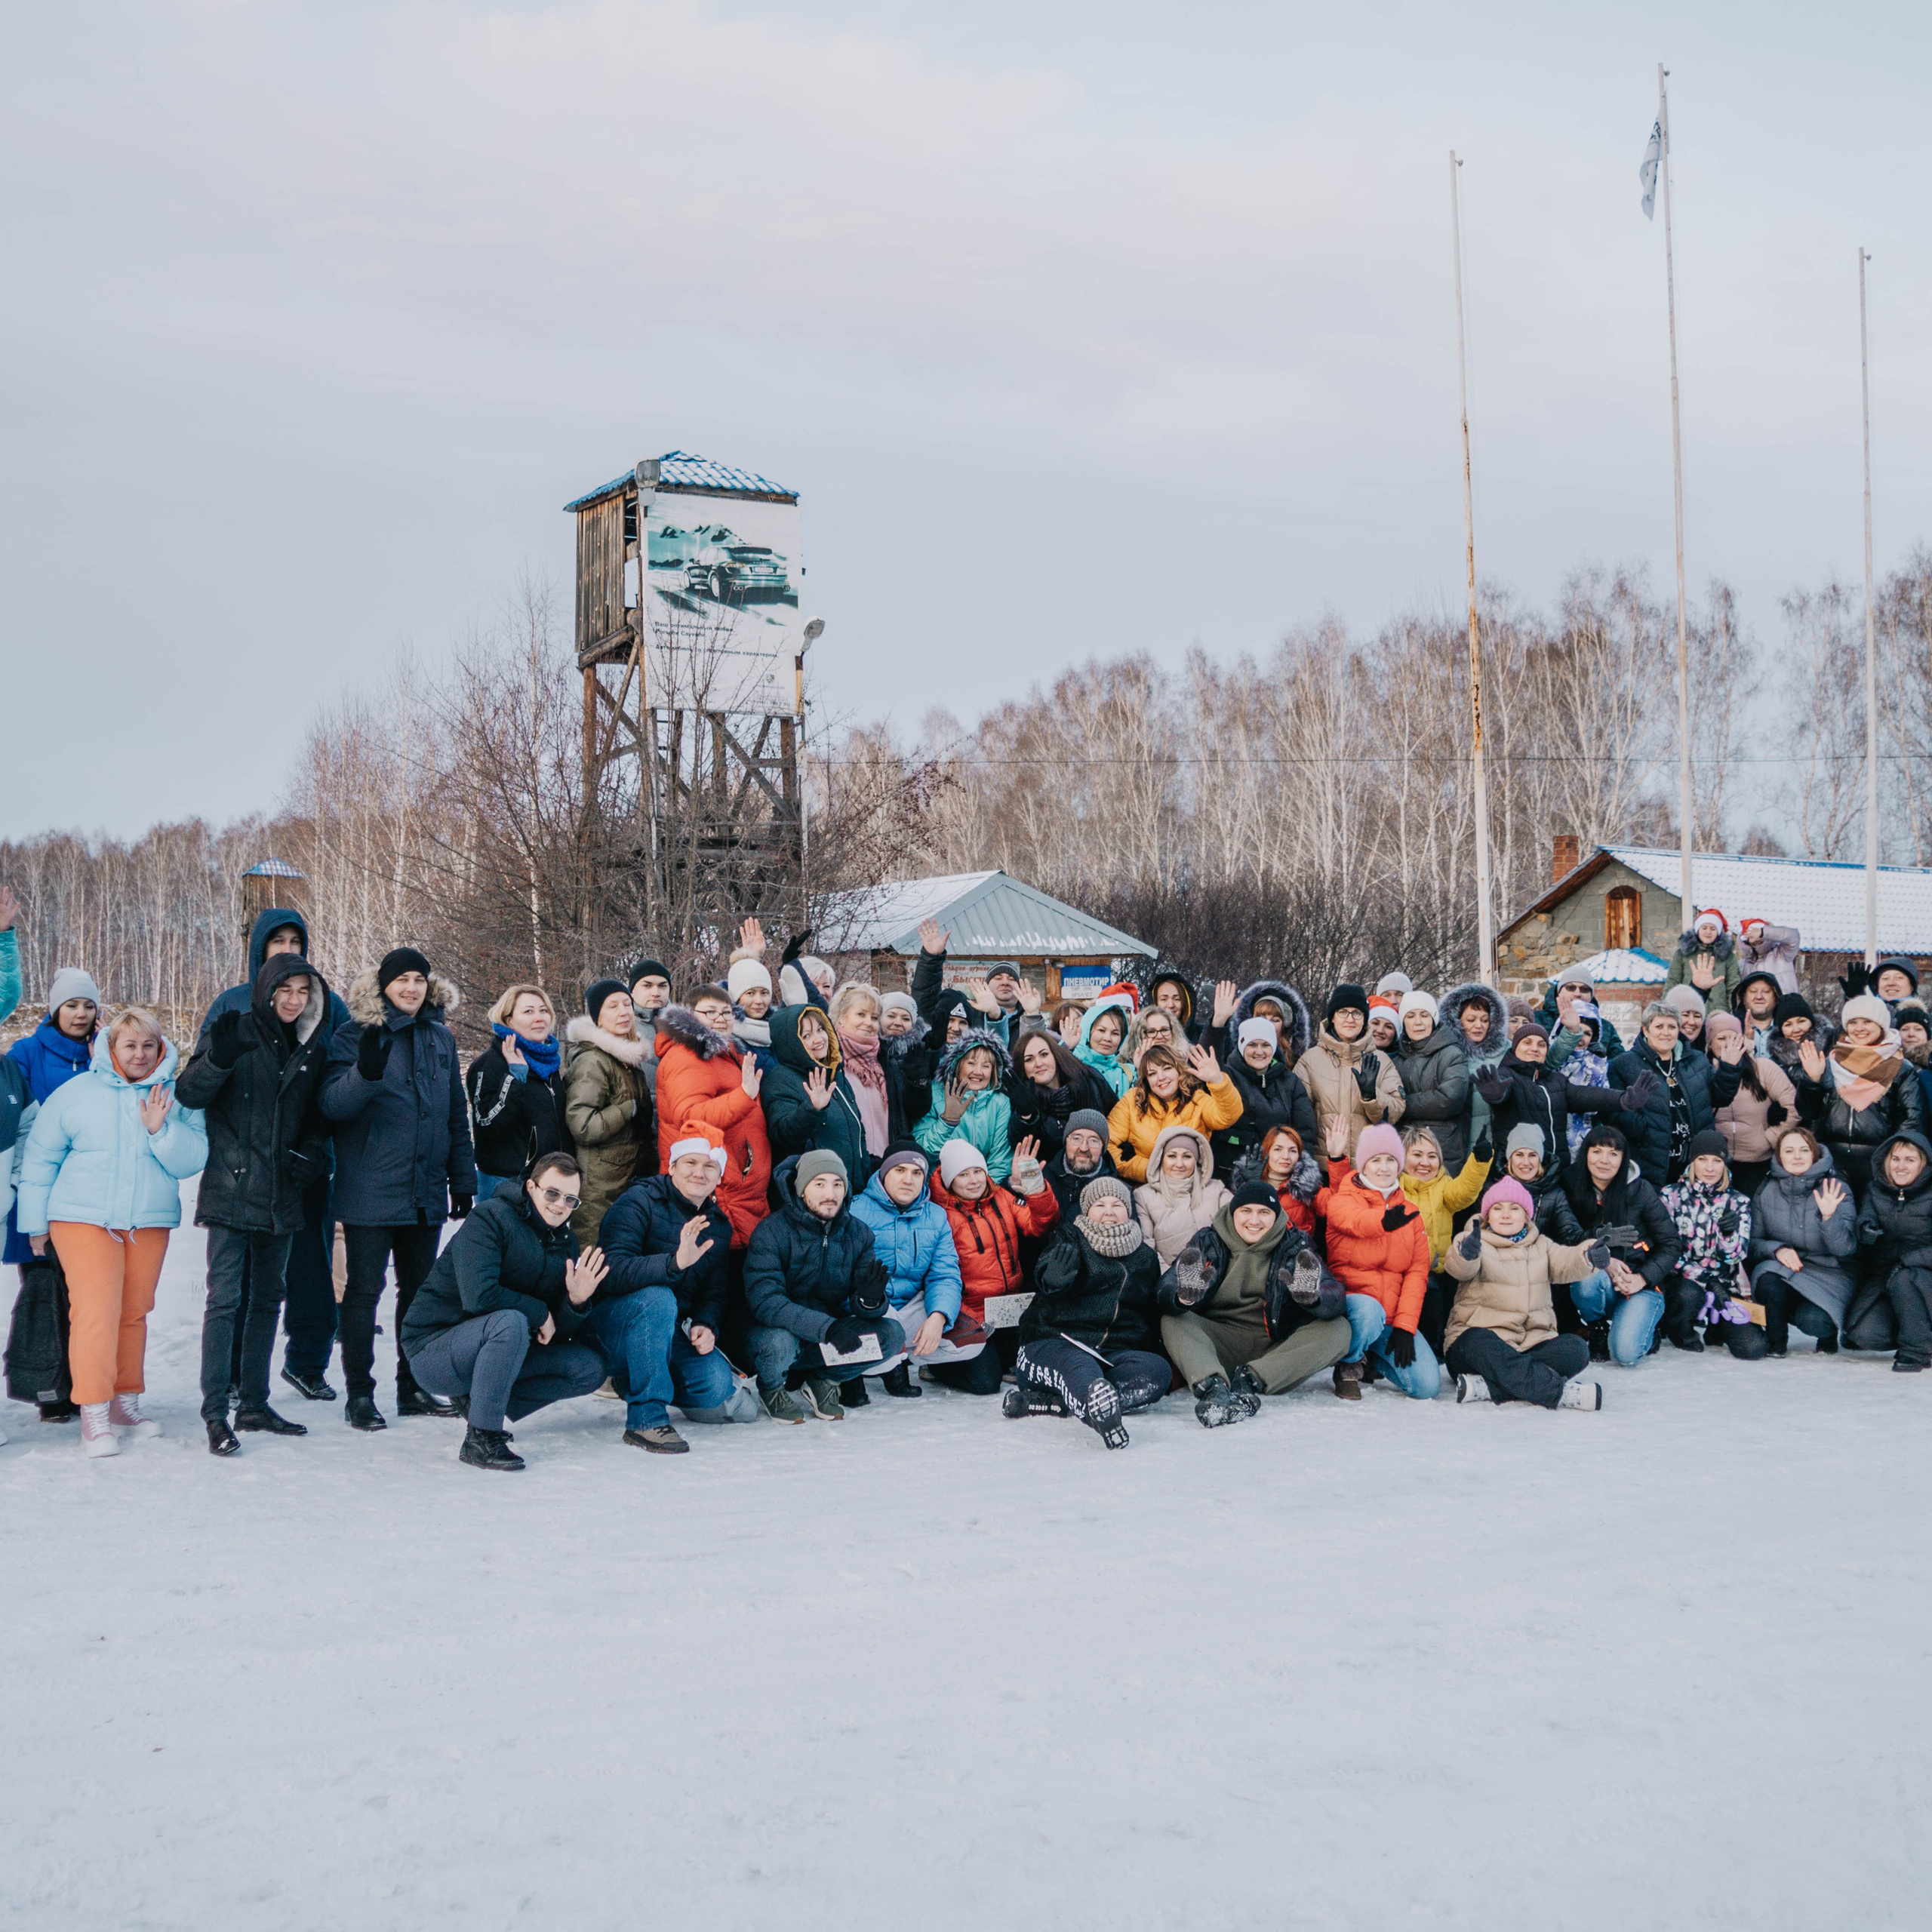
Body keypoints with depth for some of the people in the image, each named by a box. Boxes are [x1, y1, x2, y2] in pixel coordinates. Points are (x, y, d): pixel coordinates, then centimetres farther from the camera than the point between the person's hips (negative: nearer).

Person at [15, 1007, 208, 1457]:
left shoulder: (176, 1098, 3)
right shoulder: (75, 1093, -1)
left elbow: (191, 1160, -4)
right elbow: (40, 1159, 5)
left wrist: (160, 1129, -19)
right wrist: (34, 1222, 7)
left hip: (150, 1222, 3)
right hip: (83, 1219, -3)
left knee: (134, 1312, 10)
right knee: (96, 1310, -12)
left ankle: (126, 1401, 23)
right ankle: (93, 1413, -9)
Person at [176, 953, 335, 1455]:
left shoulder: (313, 1049, 10)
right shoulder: (235, 1032, -4)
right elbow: (188, 1094, -11)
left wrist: (310, 1155, -1)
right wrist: (218, 1059, -29)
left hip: (281, 1197, 6)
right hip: (232, 1190, -6)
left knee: (267, 1300, 13)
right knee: (225, 1300, -10)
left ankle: (254, 1404, 22)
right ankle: (215, 1414, -7)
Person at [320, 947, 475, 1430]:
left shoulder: (441, 1037, 11)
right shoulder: (356, 1036, -4)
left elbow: (457, 1114, 16)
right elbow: (332, 1104, -15)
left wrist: (463, 1179, 14)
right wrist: (365, 1073, -34)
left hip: (427, 1191, 5)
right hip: (371, 1190, -5)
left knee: (419, 1289, 12)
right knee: (365, 1290, 0)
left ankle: (413, 1388, 23)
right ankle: (359, 1394, 7)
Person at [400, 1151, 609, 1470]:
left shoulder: (566, 1245, 5)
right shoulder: (489, 1218, -15)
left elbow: (560, 1336, 4)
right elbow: (478, 1296, -29)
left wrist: (576, 1303, -17)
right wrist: (540, 1313, -17)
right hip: (433, 1351, -7)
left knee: (590, 1369, -3)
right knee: (510, 1322, -36)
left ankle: (478, 1399, 3)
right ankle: (481, 1438, -24)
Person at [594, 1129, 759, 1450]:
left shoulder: (718, 1225, 7)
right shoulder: (639, 1202, -14)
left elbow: (716, 1291, 8)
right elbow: (612, 1271, -29)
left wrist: (707, 1326, -16)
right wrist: (675, 1262, -44)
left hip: (673, 1332, 6)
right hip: (613, 1324, -6)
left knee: (716, 1389, -19)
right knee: (657, 1298, -37)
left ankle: (636, 1382, 16)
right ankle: (646, 1419, -28)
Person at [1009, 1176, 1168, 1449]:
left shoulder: (1145, 1256, 23)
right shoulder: (1070, 1238, 9)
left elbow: (1153, 1313, 30)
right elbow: (1046, 1279, -13)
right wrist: (1054, 1278, -36)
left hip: (1119, 1351, 4)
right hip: (1055, 1342, -4)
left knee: (1157, 1370, -29)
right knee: (1079, 1367, -39)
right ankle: (1098, 1407, -77)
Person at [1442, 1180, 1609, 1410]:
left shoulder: (1541, 1246, 19)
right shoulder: (1475, 1242, 5)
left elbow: (1565, 1264, -2)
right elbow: (1459, 1269, -19)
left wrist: (1589, 1258, -27)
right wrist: (1466, 1253, -45)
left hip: (1534, 1338, 4)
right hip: (1484, 1333, -4)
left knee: (1576, 1349, -22)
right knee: (1478, 1344, -38)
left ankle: (1487, 1388, -34)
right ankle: (1560, 1393, -40)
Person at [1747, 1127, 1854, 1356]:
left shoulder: (1836, 1190, -6)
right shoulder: (1766, 1191, 0)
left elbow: (1846, 1249, -13)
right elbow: (1752, 1242, 2)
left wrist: (1829, 1216, -30)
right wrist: (1776, 1249, -19)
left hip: (1829, 1276, -2)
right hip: (1782, 1273, 2)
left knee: (1812, 1319, -31)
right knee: (1769, 1274, -34)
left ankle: (1829, 1333, 10)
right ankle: (1776, 1342, -7)